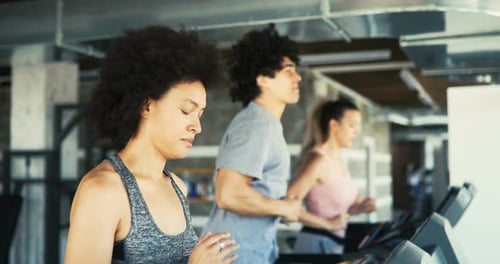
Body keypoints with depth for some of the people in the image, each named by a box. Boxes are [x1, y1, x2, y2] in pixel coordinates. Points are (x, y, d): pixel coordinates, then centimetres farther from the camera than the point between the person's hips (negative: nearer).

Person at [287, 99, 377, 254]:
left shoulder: (338, 159, 10)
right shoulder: (318, 159, -17)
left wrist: (360, 207, -1)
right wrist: (328, 223, -19)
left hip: (336, 242, 9)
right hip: (318, 243, -9)